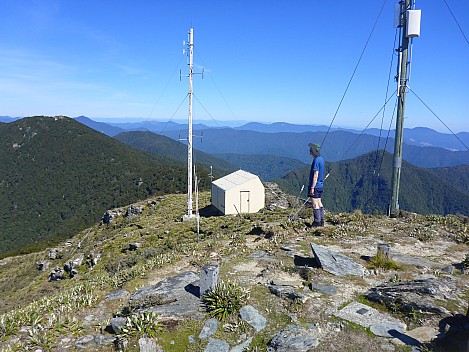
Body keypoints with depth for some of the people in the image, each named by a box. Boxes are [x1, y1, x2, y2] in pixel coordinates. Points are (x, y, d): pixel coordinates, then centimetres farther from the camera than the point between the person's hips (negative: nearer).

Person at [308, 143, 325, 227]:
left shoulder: (316, 160, -18)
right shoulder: (321, 159, 11)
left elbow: (315, 175, -22)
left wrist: (312, 187, -20)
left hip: (315, 186, -9)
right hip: (320, 185, 9)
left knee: (315, 204, -3)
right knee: (319, 203, 14)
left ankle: (317, 222, 3)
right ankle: (321, 221, 20)